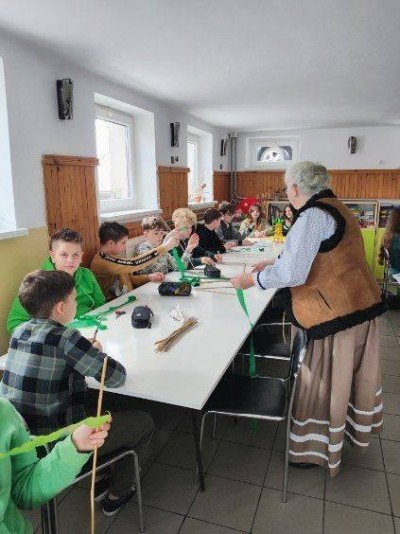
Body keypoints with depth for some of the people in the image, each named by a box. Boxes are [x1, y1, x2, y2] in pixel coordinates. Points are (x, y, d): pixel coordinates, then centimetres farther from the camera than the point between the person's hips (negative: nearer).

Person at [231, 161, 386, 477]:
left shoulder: (313, 216, -20)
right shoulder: (334, 208, 11)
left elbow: (292, 273, -24)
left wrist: (252, 279, -11)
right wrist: (275, 263, 18)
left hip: (337, 312, -10)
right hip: (363, 307, 10)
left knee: (324, 380, 7)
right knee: (351, 373, 26)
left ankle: (316, 450, 26)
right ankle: (354, 427, 48)